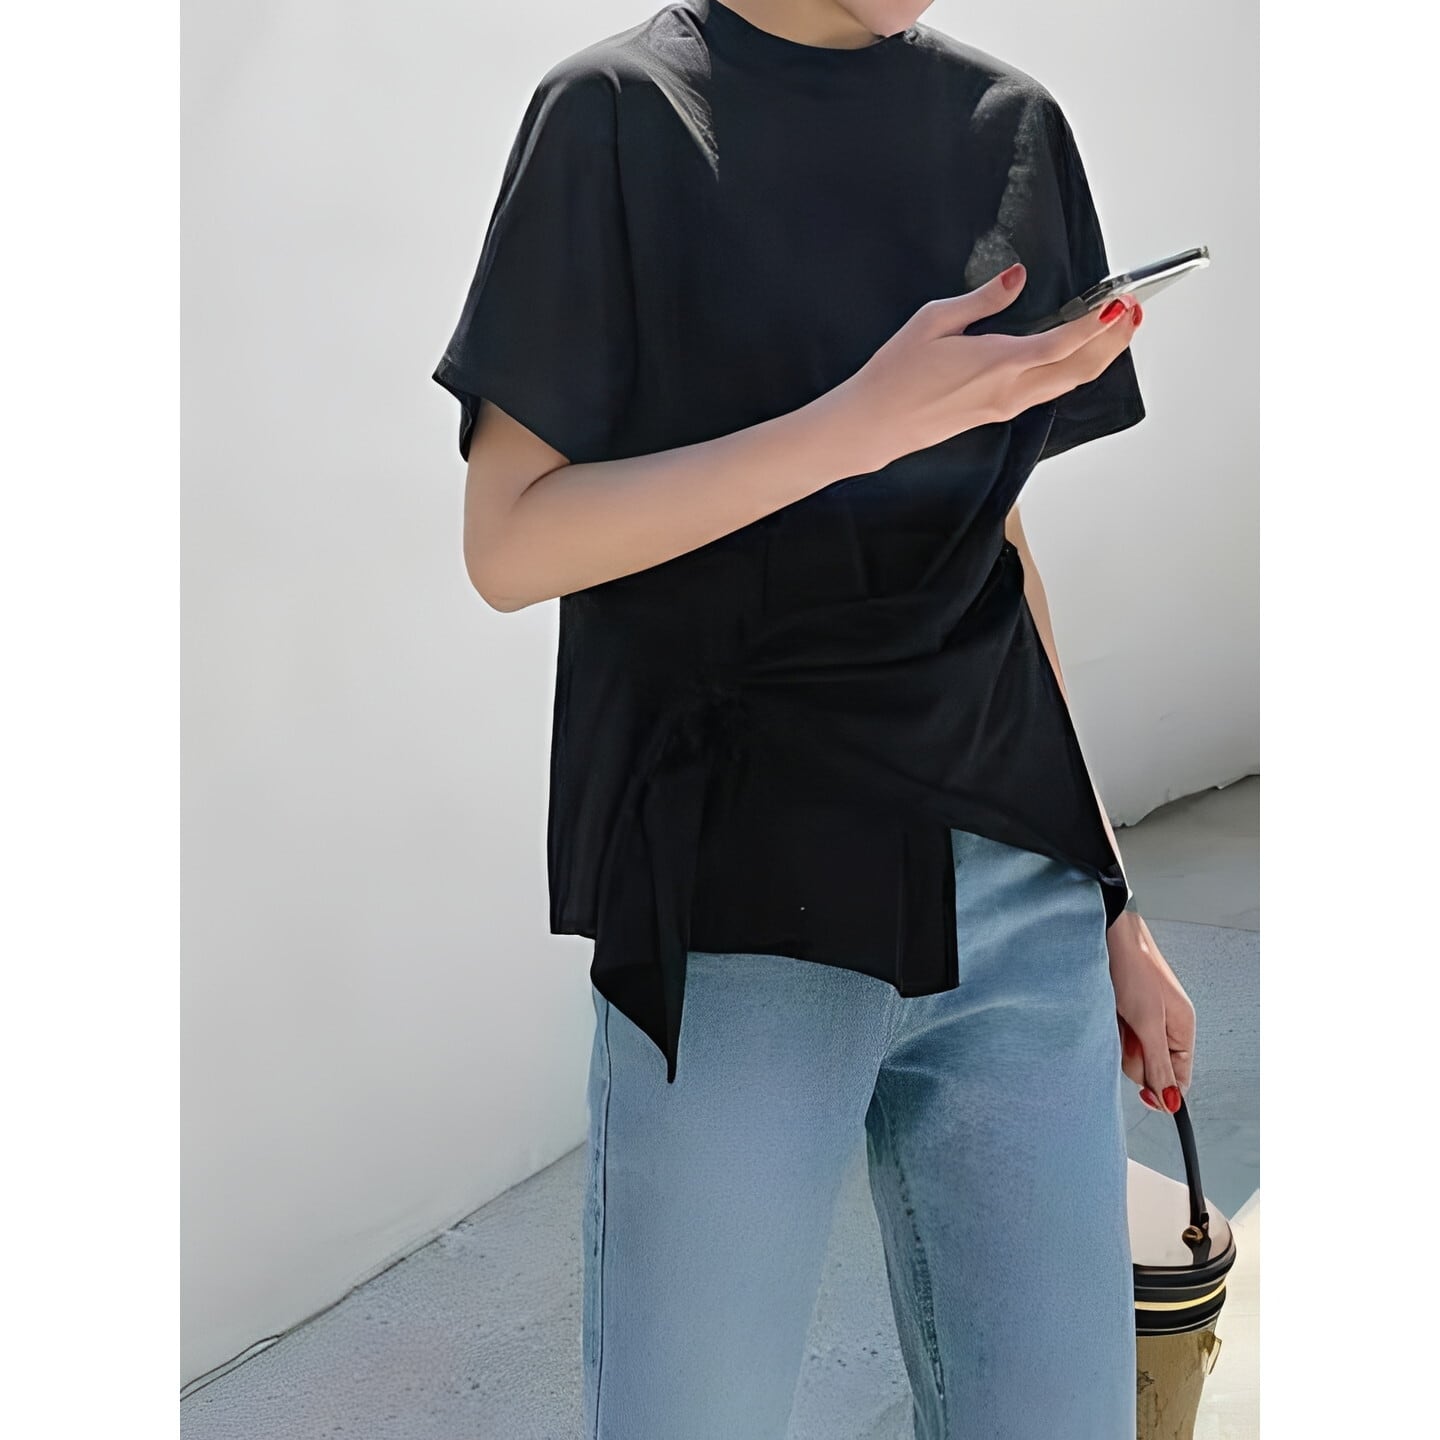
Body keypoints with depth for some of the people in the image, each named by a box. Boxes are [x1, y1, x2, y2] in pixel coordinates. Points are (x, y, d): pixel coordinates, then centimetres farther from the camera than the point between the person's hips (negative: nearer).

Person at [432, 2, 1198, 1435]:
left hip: (1013, 890, 5)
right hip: (738, 906, -4)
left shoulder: (1012, 122, 12)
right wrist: (869, 422, -19)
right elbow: (507, 543, -8)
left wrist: (1111, 901, 16)